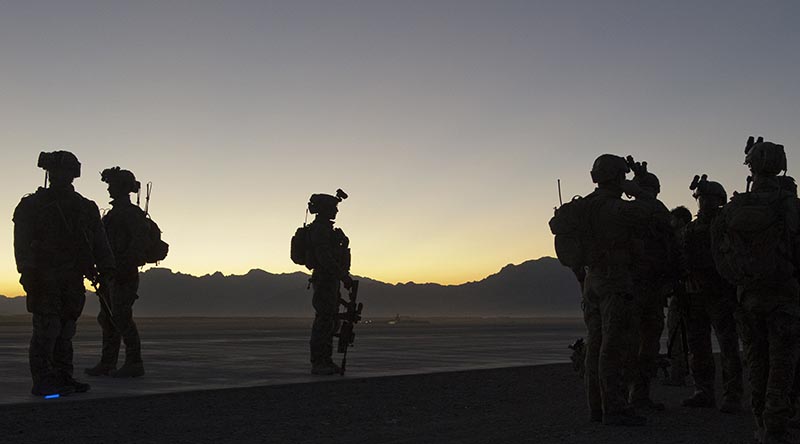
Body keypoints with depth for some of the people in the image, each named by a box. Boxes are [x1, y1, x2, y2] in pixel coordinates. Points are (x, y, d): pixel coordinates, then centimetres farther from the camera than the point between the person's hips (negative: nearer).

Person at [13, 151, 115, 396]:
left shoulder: (86, 208, 15)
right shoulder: (32, 205, 4)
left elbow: (99, 242, 12)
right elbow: (22, 243, -4)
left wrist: (106, 270, 1)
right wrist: (28, 272, -16)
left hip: (73, 281, 4)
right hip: (44, 279, -4)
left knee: (65, 331, 7)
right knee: (47, 329, -9)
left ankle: (63, 378, 12)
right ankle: (42, 381, -6)